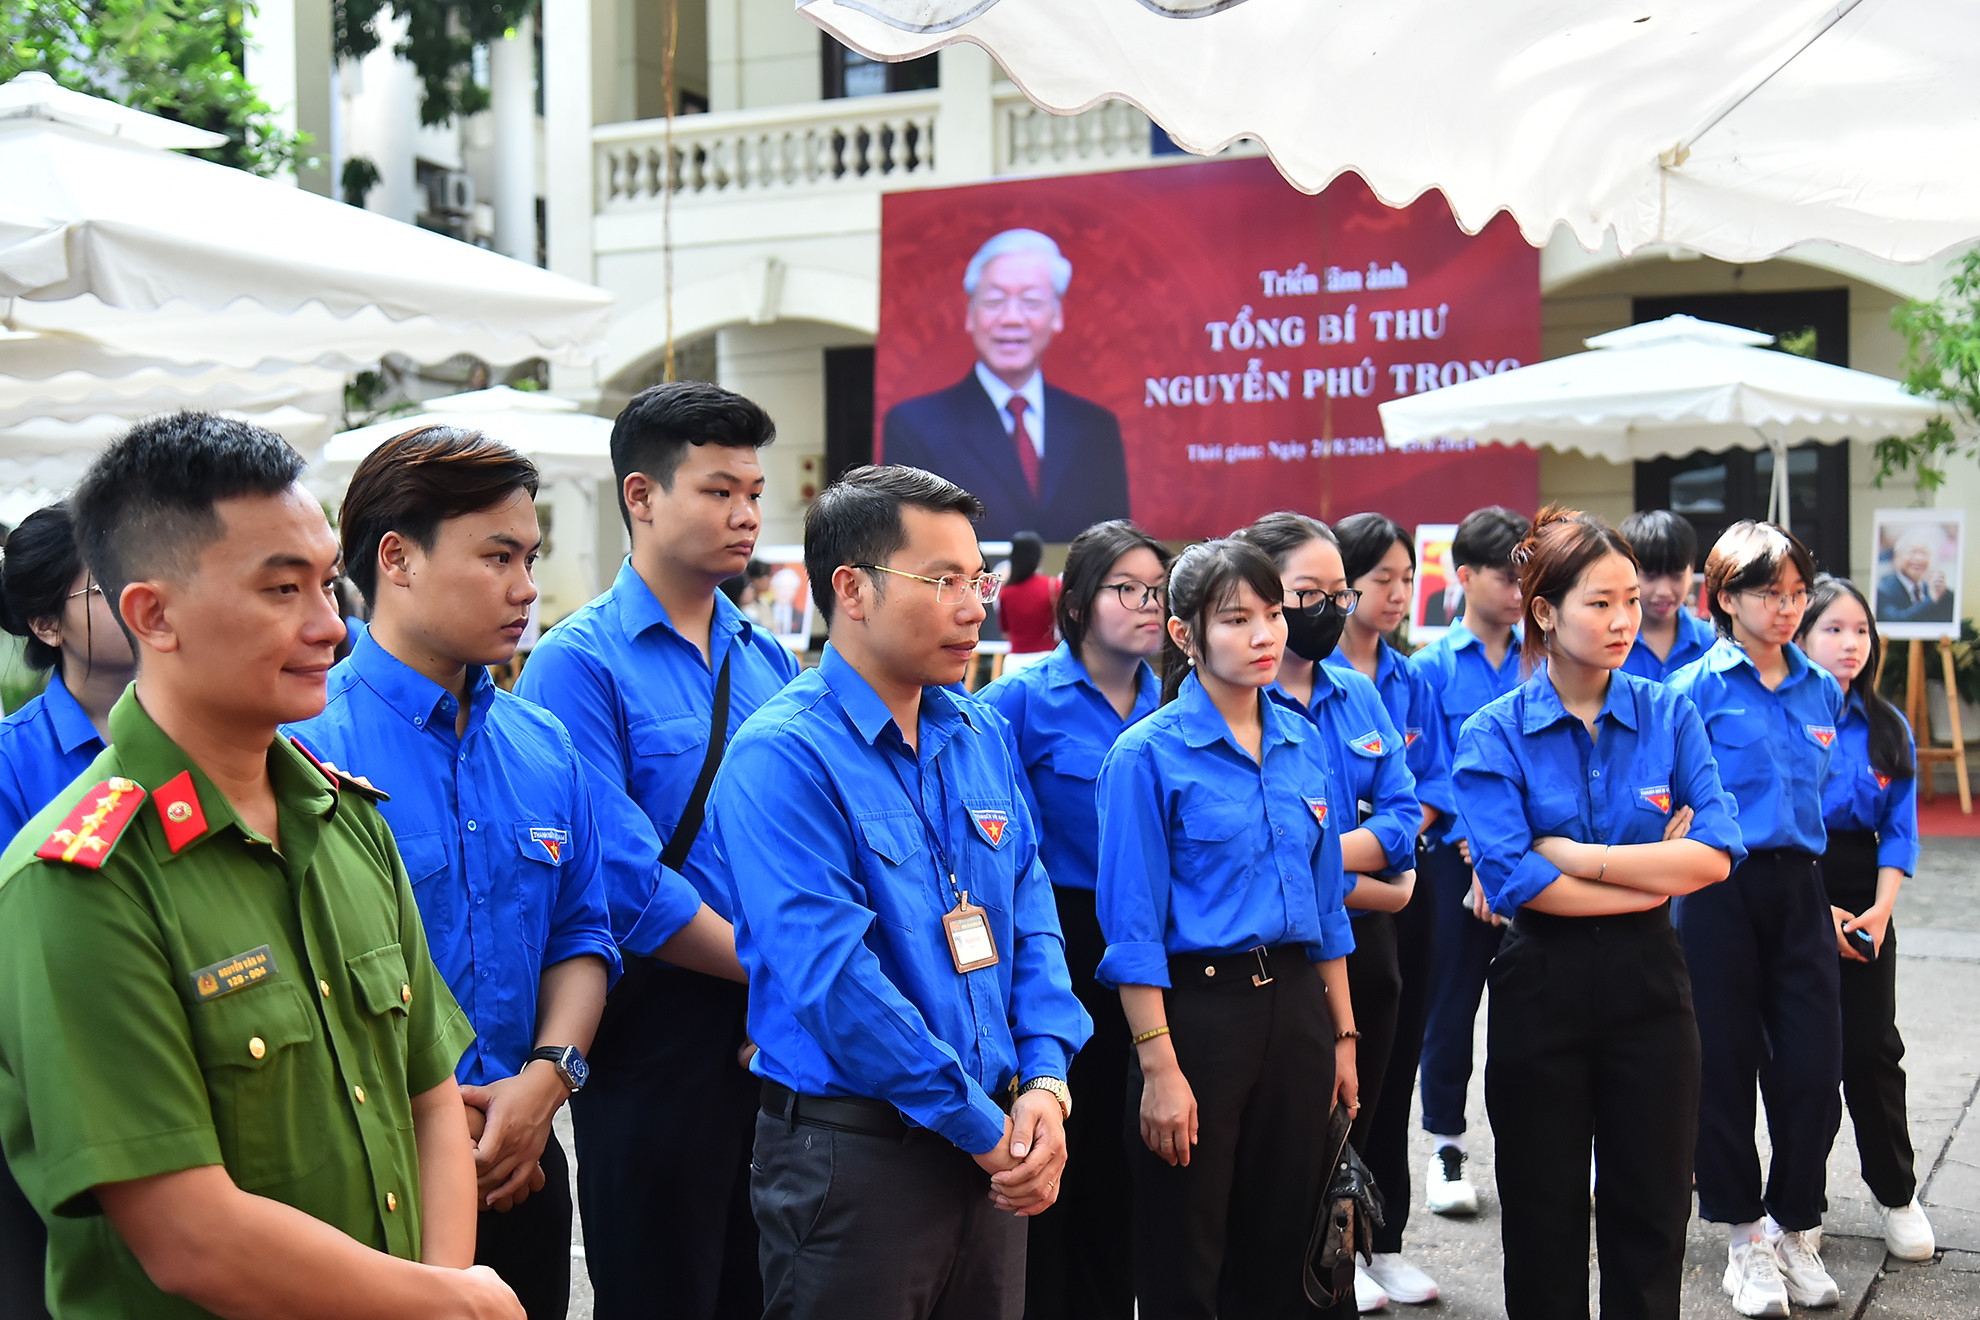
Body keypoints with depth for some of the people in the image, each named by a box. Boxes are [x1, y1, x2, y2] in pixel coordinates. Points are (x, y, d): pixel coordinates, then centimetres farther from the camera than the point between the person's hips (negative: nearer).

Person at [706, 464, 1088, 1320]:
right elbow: (832, 981, -21)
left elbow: (1031, 919, 10)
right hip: (852, 1149, -7)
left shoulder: (981, 735, 8)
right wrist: (983, 1128, -15)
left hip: (992, 1149, 7)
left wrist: (1045, 1081, -6)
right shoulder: (782, 758, -16)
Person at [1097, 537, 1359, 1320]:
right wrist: (1158, 1066, -16)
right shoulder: (1149, 754, -10)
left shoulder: (1305, 745, 8)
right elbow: (1134, 927, -12)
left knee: (1279, 1254, 14)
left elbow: (1326, 903, 14)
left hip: (1296, 1009, 6)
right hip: (1198, 1007, -5)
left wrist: (1342, 1036, 12)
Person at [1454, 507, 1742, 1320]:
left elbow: (1717, 852, -10)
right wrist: (1656, 873, -14)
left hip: (1647, 980, 2)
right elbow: (1511, 879, -18)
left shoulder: (1667, 716, 1)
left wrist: (1573, 855, -16)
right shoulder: (1495, 735, -6)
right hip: (1541, 985, -2)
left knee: (1651, 1210, 10)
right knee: (1544, 1220, 10)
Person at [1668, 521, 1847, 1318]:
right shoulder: (1696, 686, -5)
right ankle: (1746, 1239, 19)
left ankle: (1797, 1231, 21)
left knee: (1814, 1064, 1)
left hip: (1798, 887, 4)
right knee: (1725, 1064, 4)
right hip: (1720, 888, -4)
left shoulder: (1821, 691, 11)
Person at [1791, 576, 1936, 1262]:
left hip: (1863, 901, 3)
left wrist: (1880, 910, -9)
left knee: (1872, 1046, 3)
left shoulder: (1888, 728, 5)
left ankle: (1897, 1194, 18)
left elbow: (1900, 830, 5)